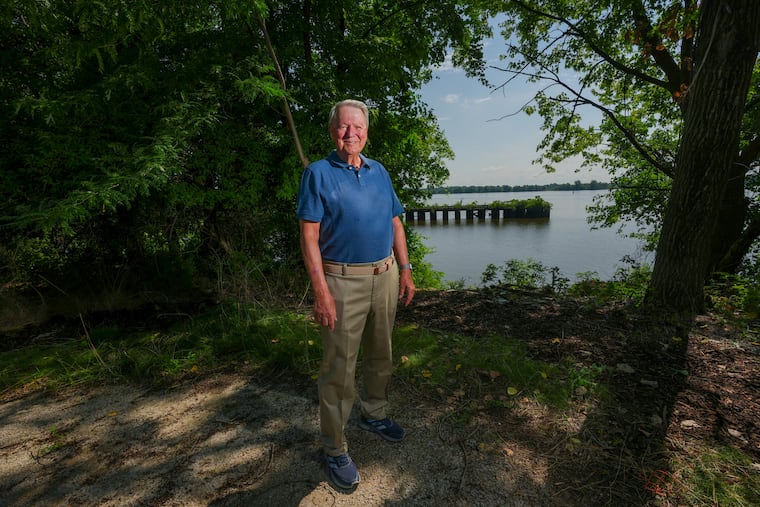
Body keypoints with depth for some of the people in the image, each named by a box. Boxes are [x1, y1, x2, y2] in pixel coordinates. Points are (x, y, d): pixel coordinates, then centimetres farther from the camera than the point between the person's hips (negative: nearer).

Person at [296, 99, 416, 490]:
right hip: (343, 281, -6)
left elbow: (395, 225, 13)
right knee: (339, 368, 3)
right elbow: (309, 236, -12)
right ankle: (334, 449, 22)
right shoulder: (318, 173, -6)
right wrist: (321, 291, -19)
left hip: (385, 276, 6)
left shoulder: (379, 172, 11)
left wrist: (405, 271, 8)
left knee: (380, 355, 20)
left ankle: (374, 415, 43)